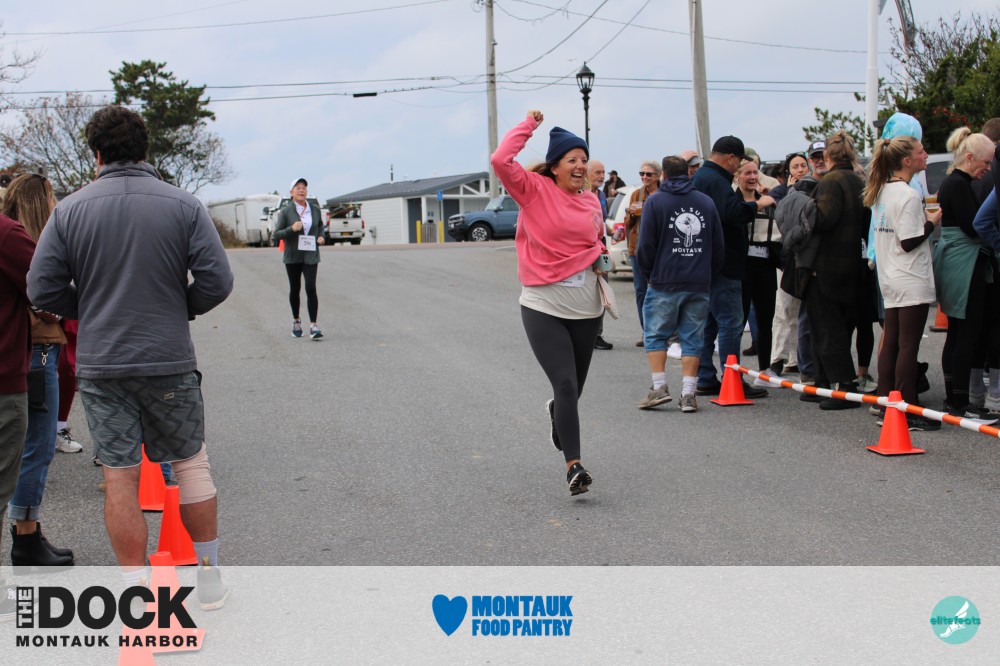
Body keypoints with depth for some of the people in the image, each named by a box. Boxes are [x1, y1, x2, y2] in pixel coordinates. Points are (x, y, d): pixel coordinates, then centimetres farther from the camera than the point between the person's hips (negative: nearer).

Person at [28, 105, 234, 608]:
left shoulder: (70, 209, -2)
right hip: (169, 361, 0)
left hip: (99, 364, 0)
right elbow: (216, 281, -8)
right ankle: (210, 578, 21)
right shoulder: (184, 205, -4)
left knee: (119, 477, 6)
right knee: (191, 461, 14)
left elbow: (43, 290, -3)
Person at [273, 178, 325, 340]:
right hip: (292, 256, -1)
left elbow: (320, 225, 23)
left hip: (311, 255, 1)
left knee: (311, 289, -11)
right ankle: (296, 321, 30)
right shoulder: (285, 212, -5)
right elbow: (277, 234, -6)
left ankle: (313, 326, -13)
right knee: (295, 289, 10)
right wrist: (292, 229, -22)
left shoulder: (315, 210, 4)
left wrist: (321, 236, 2)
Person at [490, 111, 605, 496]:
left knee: (574, 389, 16)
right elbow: (501, 161, -22)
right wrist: (529, 125, -11)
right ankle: (574, 467, -10)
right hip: (543, 307, -5)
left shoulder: (592, 201, 8)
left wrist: (602, 259, 9)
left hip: (586, 308, 5)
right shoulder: (534, 190, -6)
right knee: (566, 385, -15)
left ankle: (556, 412, 52)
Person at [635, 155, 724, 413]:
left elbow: (646, 246, -3)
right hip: (700, 285, 3)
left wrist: (649, 275, 11)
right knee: (692, 338, 6)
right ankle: (688, 394, 3)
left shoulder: (655, 202, -2)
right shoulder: (707, 202, 9)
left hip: (665, 284, -3)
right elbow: (719, 247, 11)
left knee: (655, 335, 8)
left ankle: (659, 386, 0)